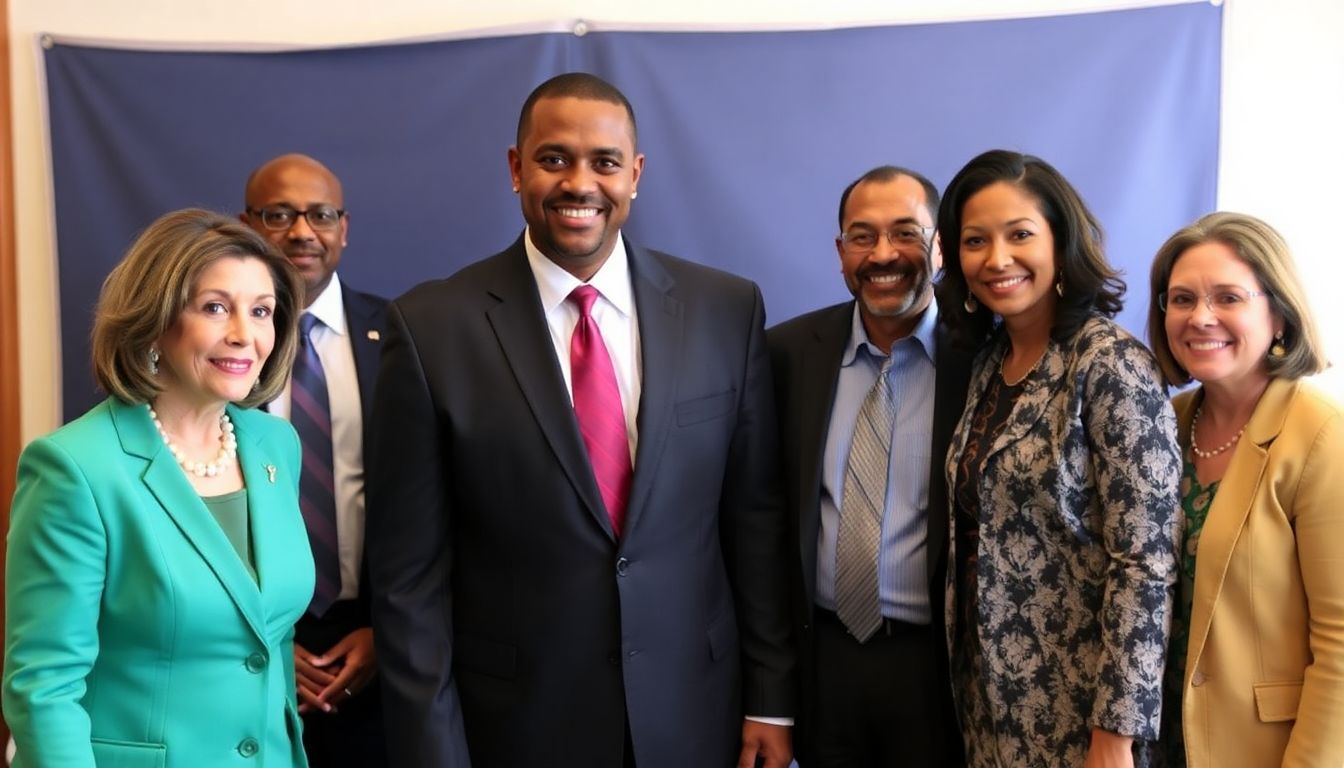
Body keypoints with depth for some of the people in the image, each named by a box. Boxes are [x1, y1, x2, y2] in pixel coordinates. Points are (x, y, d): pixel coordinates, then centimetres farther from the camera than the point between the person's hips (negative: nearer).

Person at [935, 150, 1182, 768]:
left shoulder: (1112, 365, -17)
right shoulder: (987, 358, 4)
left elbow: (1145, 564, -19)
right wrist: (971, 685, 10)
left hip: (1076, 705, -7)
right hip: (989, 691, 7)